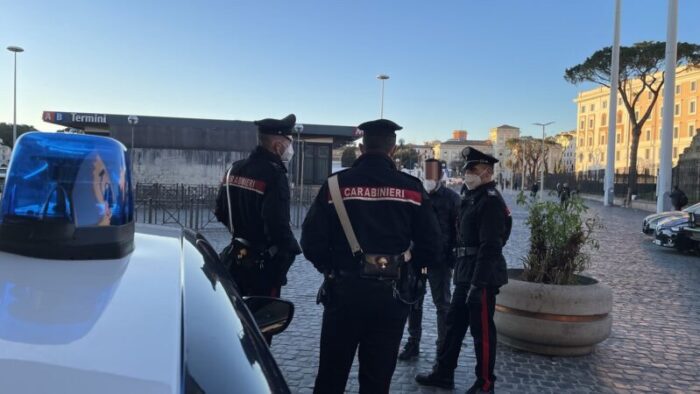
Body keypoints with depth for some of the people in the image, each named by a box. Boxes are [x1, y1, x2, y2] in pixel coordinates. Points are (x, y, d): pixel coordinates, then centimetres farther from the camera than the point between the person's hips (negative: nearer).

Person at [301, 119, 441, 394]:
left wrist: (332, 268, 9)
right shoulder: (412, 189, -1)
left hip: (344, 291, 0)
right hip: (391, 295, 1)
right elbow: (430, 246, -2)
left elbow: (311, 241, -8)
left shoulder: (335, 185, -4)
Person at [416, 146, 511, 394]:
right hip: (465, 273, 10)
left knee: (482, 330, 2)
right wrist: (462, 273, 18)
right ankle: (443, 373, 28)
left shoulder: (491, 201, -15)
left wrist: (478, 283, -24)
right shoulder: (472, 197, 15)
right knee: (454, 323, 16)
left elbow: (490, 247, -21)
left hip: (482, 276, -10)